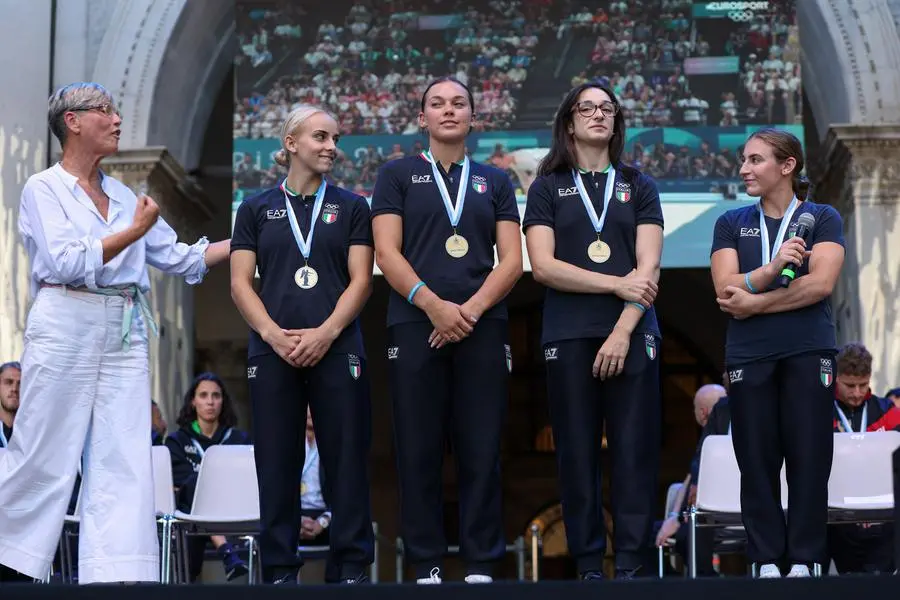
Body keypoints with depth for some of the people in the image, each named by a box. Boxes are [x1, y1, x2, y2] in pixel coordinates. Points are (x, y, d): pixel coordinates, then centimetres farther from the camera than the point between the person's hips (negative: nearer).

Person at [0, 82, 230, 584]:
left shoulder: (123, 196, 16)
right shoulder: (44, 189, 0)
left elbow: (182, 259, 19)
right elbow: (67, 263, -13)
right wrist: (134, 232, -11)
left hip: (125, 334, 6)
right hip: (66, 328, -5)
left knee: (126, 462, -1)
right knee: (45, 458, -2)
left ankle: (121, 575, -2)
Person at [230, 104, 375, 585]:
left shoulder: (350, 207, 9)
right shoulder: (256, 208, 10)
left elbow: (360, 279, 2)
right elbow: (240, 283, 4)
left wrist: (325, 333, -11)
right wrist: (275, 335, -10)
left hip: (336, 349, 0)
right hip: (272, 353, 1)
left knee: (346, 459, -1)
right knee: (277, 462, 3)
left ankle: (353, 564, 5)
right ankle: (280, 568, 10)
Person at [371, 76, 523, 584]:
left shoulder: (495, 181, 15)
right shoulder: (398, 175, 11)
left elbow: (512, 260, 6)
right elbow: (387, 252, -1)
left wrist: (471, 309, -10)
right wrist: (434, 305, -14)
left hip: (483, 328, 1)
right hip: (415, 326, -1)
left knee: (482, 452, -1)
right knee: (420, 453, -1)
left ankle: (482, 566, 4)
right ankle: (427, 566, 5)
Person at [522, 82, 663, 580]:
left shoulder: (638, 185, 12)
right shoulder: (547, 188, 10)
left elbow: (648, 267, 2)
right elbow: (543, 266, -2)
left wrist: (623, 332, -11)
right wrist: (617, 284, -9)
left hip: (631, 332, 1)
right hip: (568, 334, 0)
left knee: (634, 450, -4)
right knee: (577, 452, -1)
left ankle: (631, 563, -1)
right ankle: (588, 565, 4)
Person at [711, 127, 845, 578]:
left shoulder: (822, 218, 5)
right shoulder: (732, 223, 11)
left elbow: (820, 284, -10)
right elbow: (725, 289, -3)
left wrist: (754, 302, -9)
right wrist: (772, 269, -20)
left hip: (808, 352, -2)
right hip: (748, 356, 2)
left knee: (809, 458, -2)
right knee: (757, 461, 1)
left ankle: (804, 561, 3)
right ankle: (767, 561, 6)